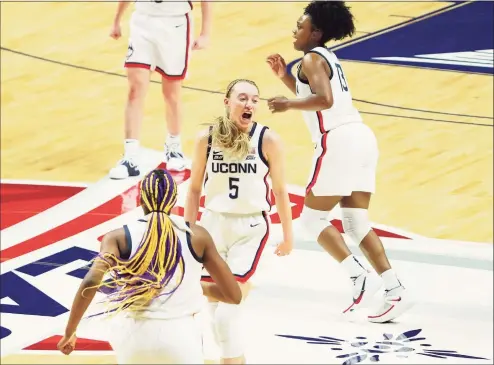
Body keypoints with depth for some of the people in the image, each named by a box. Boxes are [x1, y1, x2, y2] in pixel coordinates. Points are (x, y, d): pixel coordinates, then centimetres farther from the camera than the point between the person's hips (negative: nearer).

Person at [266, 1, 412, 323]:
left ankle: (361, 276, -11)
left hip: (339, 142, -9)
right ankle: (395, 290, 1)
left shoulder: (312, 58, -6)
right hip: (361, 137, 9)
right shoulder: (327, 58, 22)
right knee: (357, 222, 11)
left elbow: (324, 100, -22)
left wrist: (288, 104, -12)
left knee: (313, 219, 1)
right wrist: (285, 76, 26)